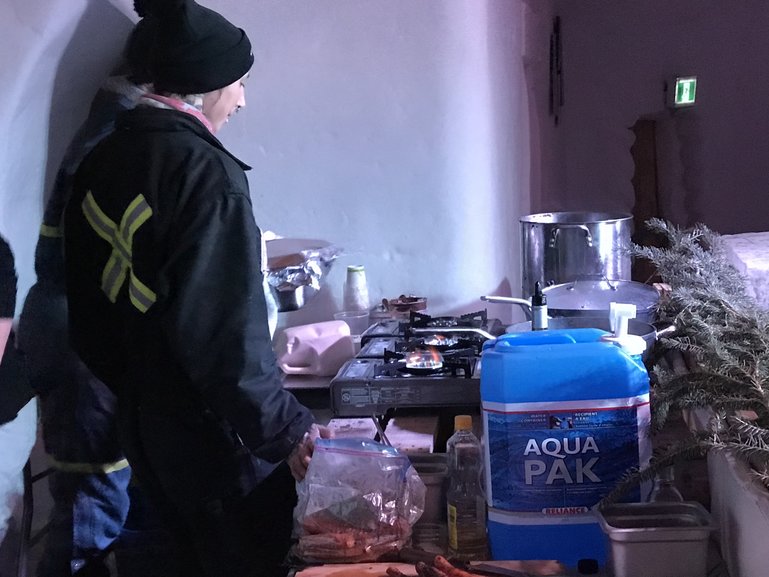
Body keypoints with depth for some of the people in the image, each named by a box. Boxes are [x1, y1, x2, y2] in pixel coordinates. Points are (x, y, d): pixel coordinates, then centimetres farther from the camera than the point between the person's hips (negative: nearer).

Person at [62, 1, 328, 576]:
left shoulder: (102, 164, 5)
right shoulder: (204, 169, -21)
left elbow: (88, 311, 12)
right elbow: (226, 330, -25)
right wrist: (288, 431, -18)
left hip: (143, 426, 9)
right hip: (214, 435, -8)